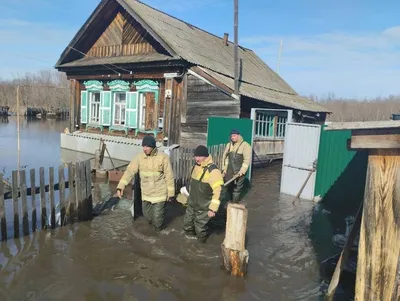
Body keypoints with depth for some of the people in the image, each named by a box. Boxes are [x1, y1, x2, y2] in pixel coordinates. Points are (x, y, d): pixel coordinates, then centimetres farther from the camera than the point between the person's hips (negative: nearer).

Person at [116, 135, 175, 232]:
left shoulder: (163, 157, -16)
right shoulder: (139, 157, -7)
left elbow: (169, 176, -10)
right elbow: (130, 171, -14)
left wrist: (171, 192, -7)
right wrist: (120, 186, -25)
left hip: (159, 193, -4)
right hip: (145, 193, 4)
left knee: (157, 216, 5)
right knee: (147, 214, 21)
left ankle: (158, 229, 38)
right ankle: (152, 223, 53)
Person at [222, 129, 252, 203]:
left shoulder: (245, 145, -9)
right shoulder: (228, 145, 9)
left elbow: (247, 160, -14)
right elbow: (225, 157, 13)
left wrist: (241, 171, -19)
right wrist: (224, 169, 8)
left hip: (239, 172, -5)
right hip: (229, 171, 5)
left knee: (237, 188, 1)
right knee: (228, 187, 12)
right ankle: (231, 201, 32)